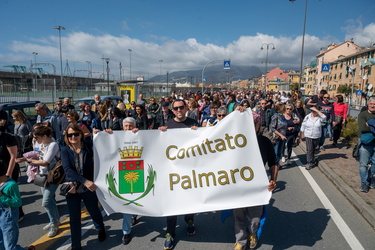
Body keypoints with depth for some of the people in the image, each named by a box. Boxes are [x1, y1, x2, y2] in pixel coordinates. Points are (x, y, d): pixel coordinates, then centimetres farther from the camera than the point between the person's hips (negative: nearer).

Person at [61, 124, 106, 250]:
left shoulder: (88, 145, -8)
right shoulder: (65, 151, -7)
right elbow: (67, 170, -19)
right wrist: (85, 181, -29)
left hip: (89, 187, 0)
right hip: (72, 188, 1)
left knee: (94, 212, 18)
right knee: (74, 218, 11)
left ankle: (101, 230, 50)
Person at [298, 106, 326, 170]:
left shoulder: (319, 117, -6)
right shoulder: (307, 117, -4)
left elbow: (324, 117, -33)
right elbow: (302, 128, 0)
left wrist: (317, 110, -31)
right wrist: (300, 137, -1)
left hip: (317, 137, 1)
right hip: (308, 136, -1)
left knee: (314, 150, 16)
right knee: (309, 150, -7)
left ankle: (312, 161, 34)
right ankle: (309, 163, 0)